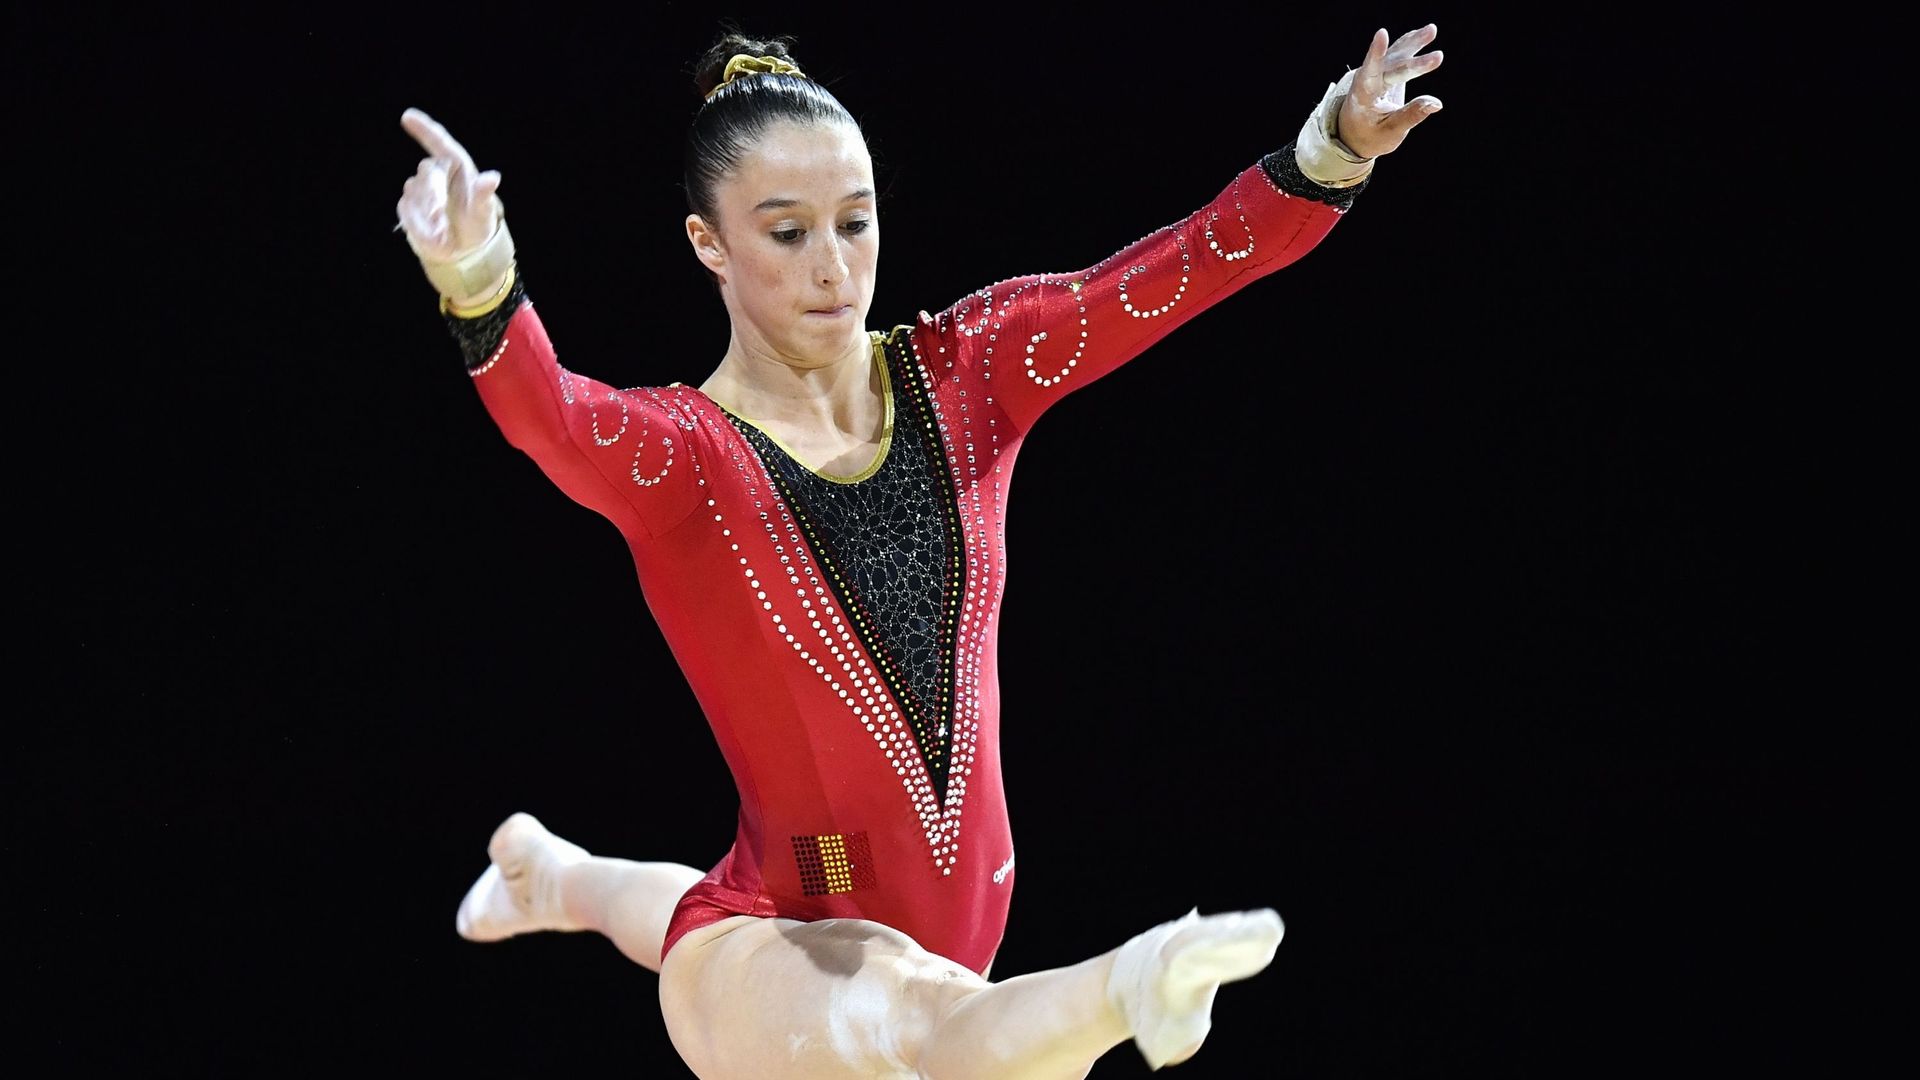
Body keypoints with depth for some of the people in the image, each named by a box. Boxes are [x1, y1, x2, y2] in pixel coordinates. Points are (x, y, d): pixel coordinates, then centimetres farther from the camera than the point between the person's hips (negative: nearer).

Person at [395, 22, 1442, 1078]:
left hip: (961, 921, 6)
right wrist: (478, 289, -63)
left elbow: (1184, 263, -17)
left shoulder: (962, 374, -5)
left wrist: (1333, 150, -35)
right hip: (778, 962, -6)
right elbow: (553, 419, -41)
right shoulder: (677, 454, -17)